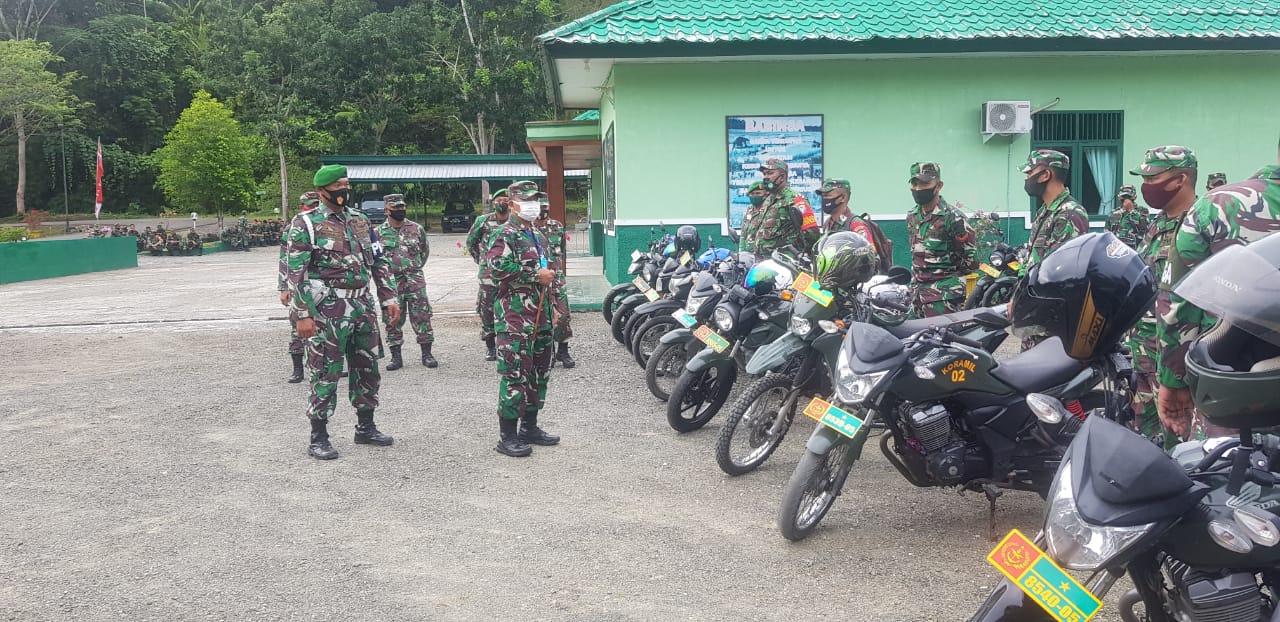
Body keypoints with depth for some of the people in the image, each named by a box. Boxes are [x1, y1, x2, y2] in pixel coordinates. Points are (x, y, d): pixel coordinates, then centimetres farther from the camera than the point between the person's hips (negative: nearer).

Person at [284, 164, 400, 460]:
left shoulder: (360, 220, 11)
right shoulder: (306, 224, -7)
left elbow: (379, 261, 15)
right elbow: (296, 273, -11)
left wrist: (389, 297, 8)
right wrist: (303, 315, -16)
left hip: (363, 307, 6)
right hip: (328, 310, -6)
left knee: (367, 369, 13)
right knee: (325, 374, -1)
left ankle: (365, 427, 27)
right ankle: (318, 438, 9)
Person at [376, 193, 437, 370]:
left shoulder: (416, 229, 4)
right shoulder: (379, 232, 1)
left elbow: (425, 250, 17)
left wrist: (416, 267, 10)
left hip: (415, 282, 0)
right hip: (391, 283, 0)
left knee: (422, 317, -1)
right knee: (392, 321, 5)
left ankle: (427, 355, 8)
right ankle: (396, 357, 14)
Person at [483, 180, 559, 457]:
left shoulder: (539, 236, 20)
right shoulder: (504, 235, -8)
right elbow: (497, 266, -25)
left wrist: (552, 305, 27)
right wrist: (536, 274, -20)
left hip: (541, 315, 9)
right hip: (515, 318, -9)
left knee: (539, 372, 13)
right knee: (515, 374, -9)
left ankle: (529, 426, 25)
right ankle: (507, 436, -5)